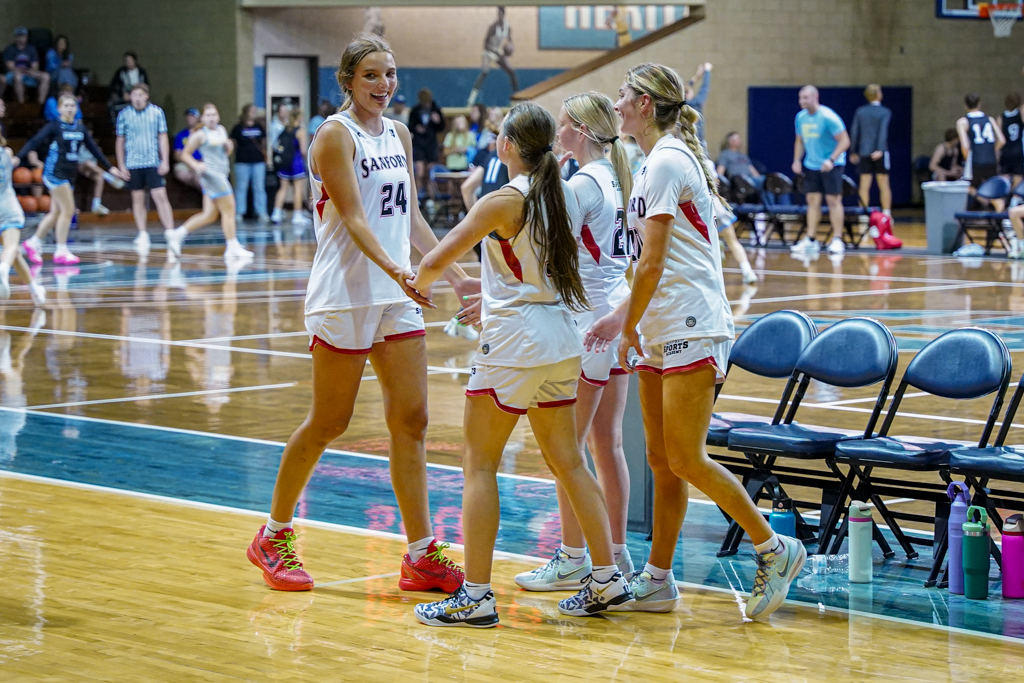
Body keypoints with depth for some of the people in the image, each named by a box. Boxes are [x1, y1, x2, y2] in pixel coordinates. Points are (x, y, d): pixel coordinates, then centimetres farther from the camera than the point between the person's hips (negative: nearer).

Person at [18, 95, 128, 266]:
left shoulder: (80, 128, 10)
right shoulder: (54, 126, -6)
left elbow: (94, 148, 17)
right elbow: (35, 142, -13)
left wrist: (110, 167, 17)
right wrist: (19, 158, -27)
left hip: (70, 174, 6)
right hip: (55, 173, -6)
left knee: (55, 213, 9)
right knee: (68, 210, -11)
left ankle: (33, 242, 24)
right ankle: (61, 252, -5)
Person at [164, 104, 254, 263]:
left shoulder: (221, 130, 15)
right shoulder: (200, 134, -6)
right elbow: (185, 154, -2)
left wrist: (229, 147, 4)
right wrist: (195, 165, -19)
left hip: (221, 175, 9)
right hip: (212, 173, -9)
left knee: (209, 215, 10)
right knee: (229, 210, -8)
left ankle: (177, 234, 16)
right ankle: (233, 248, -3)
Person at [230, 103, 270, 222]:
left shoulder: (259, 127, 10)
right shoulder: (238, 128, -1)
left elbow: (264, 141, 19)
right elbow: (233, 143, 4)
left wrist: (264, 153, 10)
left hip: (258, 161, 3)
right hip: (242, 162, -3)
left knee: (259, 188, 4)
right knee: (241, 187, 2)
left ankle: (262, 212, 8)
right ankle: (239, 212, 8)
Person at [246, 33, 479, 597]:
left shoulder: (398, 135, 13)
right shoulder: (335, 135, -9)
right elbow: (353, 218, -18)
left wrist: (456, 276, 13)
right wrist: (393, 269, -33)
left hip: (397, 297, 7)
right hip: (344, 295, -7)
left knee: (410, 422, 2)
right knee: (328, 423, 1)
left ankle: (421, 556, 5)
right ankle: (273, 536, 18)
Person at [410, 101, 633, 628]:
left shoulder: (504, 202, -14)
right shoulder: (566, 196, 6)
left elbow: (437, 259, -14)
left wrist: (419, 284, 8)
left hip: (515, 345, -7)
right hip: (561, 340, 7)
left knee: (479, 465, -1)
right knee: (567, 462, 15)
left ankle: (475, 595, -3)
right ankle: (607, 580, 16)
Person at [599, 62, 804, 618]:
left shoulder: (666, 161, -13)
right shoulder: (659, 160, 17)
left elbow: (653, 263, -15)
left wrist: (628, 329, -7)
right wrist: (621, 317, 19)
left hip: (692, 330, -10)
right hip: (664, 332, 10)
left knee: (686, 460, -10)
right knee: (662, 460, 9)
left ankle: (774, 549, 0)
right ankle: (657, 580, 12)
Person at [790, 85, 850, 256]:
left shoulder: (828, 117, -17)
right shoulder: (801, 117, 3)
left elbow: (844, 141, -16)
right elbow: (799, 141, 17)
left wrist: (831, 160, -26)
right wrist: (797, 160, 2)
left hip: (831, 165, -6)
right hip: (811, 165, 6)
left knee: (833, 200, -6)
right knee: (812, 200, 3)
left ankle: (837, 240, -2)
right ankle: (810, 240, 5)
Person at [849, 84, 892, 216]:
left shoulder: (860, 111, 7)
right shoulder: (885, 112, -3)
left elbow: (854, 132, 7)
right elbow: (883, 132, -15)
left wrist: (853, 152, 14)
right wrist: (880, 150, -22)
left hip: (864, 152, 2)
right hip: (879, 153, -2)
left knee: (864, 186, 1)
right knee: (883, 185, 4)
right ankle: (887, 214, 6)